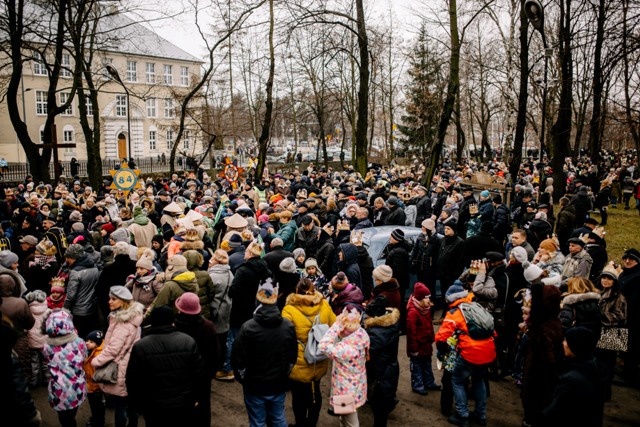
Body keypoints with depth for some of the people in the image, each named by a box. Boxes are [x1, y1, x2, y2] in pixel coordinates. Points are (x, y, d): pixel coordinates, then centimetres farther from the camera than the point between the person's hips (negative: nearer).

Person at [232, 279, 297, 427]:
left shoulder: (248, 328, -19)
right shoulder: (288, 326, -7)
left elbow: (238, 359, -12)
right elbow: (293, 357, 4)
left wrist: (243, 379, 6)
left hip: (255, 386, -3)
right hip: (279, 385, 3)